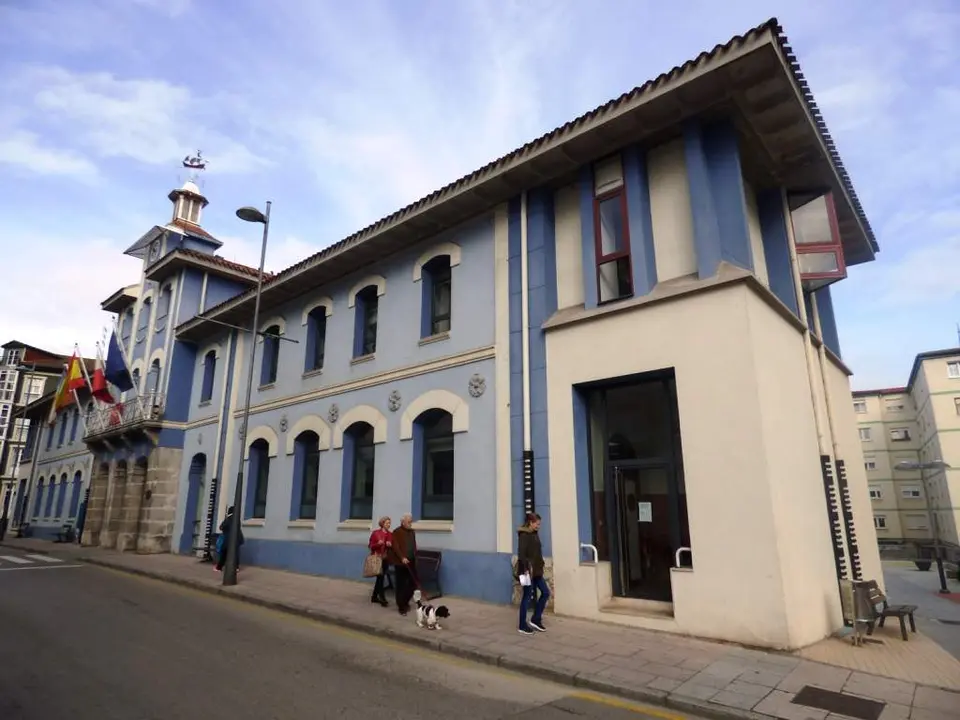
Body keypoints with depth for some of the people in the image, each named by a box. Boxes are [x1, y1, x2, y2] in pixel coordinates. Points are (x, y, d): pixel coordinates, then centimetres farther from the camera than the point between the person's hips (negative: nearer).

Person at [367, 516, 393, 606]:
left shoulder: (390, 534, 7)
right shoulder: (375, 533, -6)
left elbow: (392, 547, 13)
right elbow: (370, 546, -4)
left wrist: (390, 545, -9)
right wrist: (378, 544, -21)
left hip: (385, 558, 5)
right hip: (377, 558, -5)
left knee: (380, 578, 11)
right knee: (380, 577, -10)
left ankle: (374, 597, 24)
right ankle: (382, 598, -6)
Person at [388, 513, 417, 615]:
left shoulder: (412, 532, 14)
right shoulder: (397, 532, -6)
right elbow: (395, 547, -14)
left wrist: (415, 558, 11)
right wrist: (402, 558, -22)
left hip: (411, 562, 6)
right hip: (400, 562, -6)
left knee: (412, 584, 6)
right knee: (401, 585, 0)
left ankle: (405, 602, 25)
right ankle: (401, 606, 9)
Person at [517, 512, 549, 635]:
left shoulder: (535, 534, 11)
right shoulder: (523, 535, -16)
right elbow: (521, 554, -22)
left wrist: (541, 565, 13)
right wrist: (526, 569, -25)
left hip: (536, 570, 9)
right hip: (528, 570, -9)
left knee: (545, 592, 10)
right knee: (527, 597, 0)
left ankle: (535, 620, 21)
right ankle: (523, 626, 13)